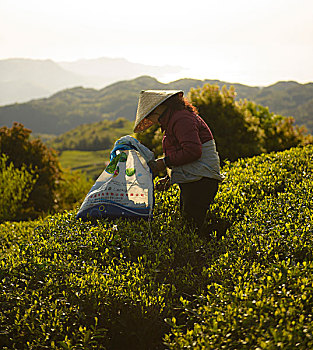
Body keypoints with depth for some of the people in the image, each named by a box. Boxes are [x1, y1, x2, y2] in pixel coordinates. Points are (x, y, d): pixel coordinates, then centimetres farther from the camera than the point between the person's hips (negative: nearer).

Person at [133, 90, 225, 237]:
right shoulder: (172, 120, 22)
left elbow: (192, 151, -22)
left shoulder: (181, 119, -12)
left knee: (192, 223, -12)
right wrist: (169, 178, 16)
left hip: (200, 180, -10)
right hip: (190, 181, 10)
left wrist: (164, 162, -13)